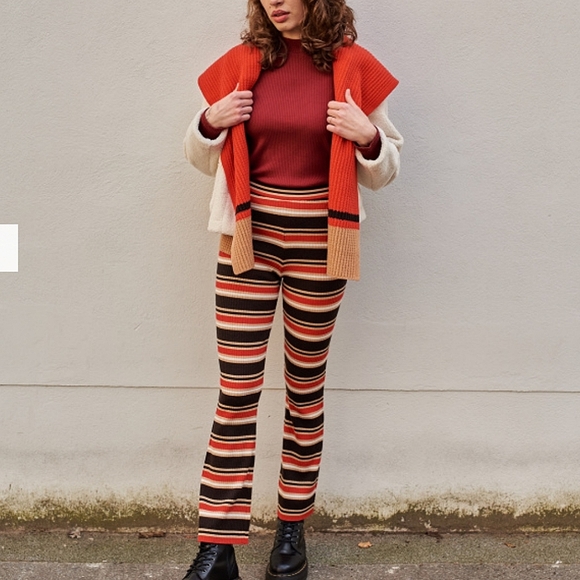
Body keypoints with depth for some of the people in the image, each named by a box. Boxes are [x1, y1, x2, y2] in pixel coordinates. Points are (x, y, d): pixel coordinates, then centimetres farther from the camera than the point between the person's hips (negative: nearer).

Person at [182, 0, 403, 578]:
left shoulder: (354, 68, 0)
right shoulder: (241, 64, 4)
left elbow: (382, 172, 7)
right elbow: (205, 159, 14)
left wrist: (369, 138, -13)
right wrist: (209, 123, -6)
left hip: (317, 246, -1)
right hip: (247, 239, 1)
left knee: (306, 387, 10)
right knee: (236, 391, -1)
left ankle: (292, 529, 27)